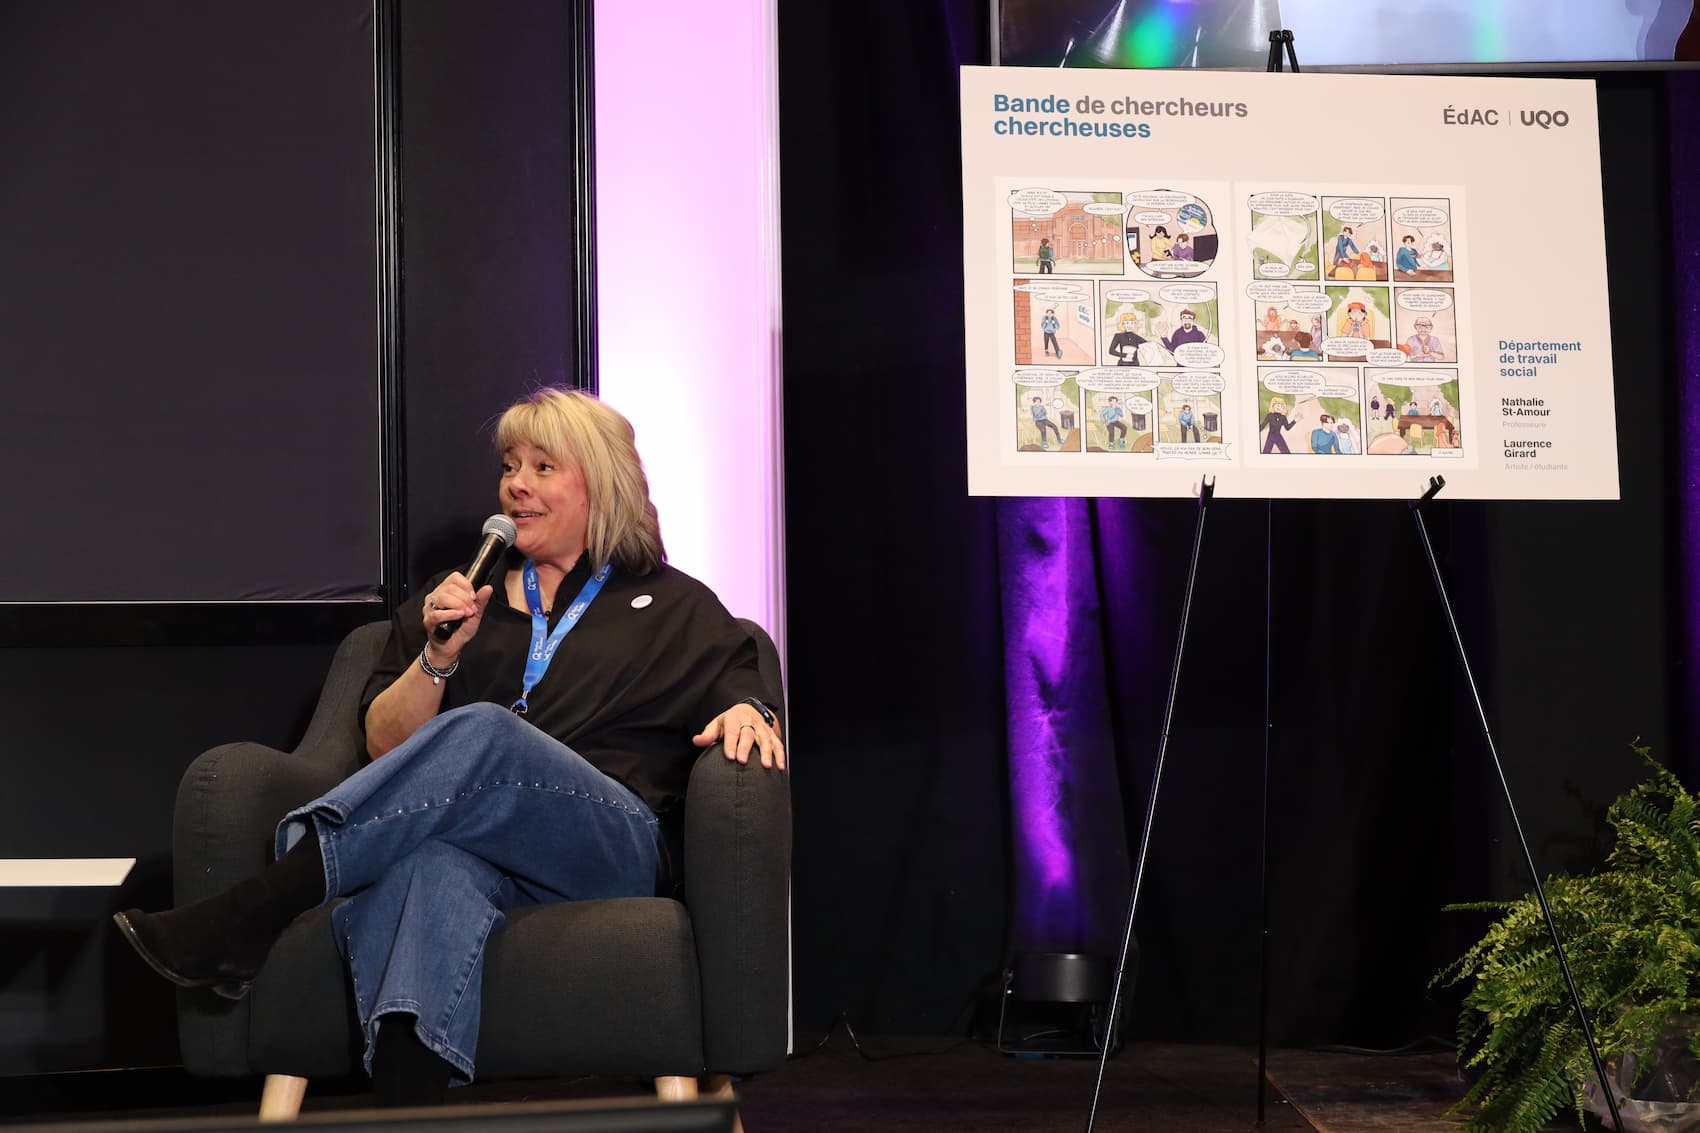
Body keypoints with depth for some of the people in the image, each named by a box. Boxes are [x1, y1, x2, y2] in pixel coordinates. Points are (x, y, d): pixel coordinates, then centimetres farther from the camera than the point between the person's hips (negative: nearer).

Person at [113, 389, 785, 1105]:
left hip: (615, 847, -2)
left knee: (481, 731, -35)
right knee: (433, 864, -40)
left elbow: (740, 699, 15)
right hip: (466, 839, 2)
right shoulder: (456, 599, 29)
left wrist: (744, 714, -9)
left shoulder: (675, 607, 24)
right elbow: (385, 745, 21)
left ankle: (243, 919, -41)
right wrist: (437, 658, 3)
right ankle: (404, 1097, -61)